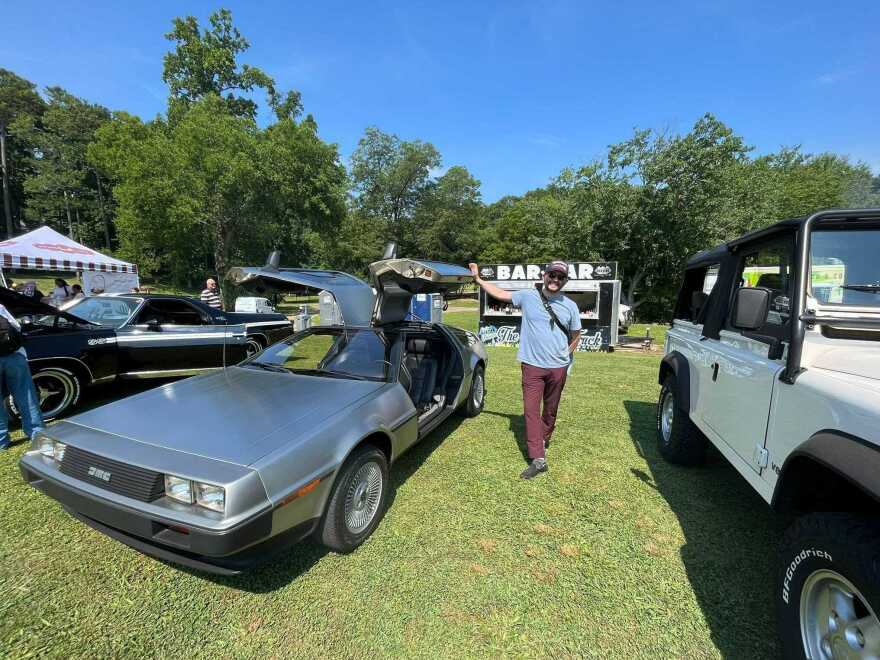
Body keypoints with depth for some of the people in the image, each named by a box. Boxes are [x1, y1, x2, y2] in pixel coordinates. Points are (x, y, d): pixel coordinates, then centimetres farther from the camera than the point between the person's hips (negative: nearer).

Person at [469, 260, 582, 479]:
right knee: (531, 410, -6)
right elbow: (499, 293, 5)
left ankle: (544, 440, 40)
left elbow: (575, 336, 15)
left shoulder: (570, 306, 3)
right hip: (532, 365, -1)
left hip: (558, 368, 2)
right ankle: (538, 459, -2)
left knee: (550, 409, 15)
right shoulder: (527, 296, -1)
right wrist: (478, 278, 3)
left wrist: (564, 355, 11)